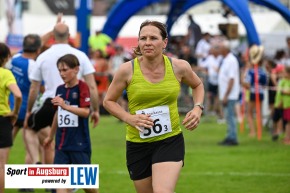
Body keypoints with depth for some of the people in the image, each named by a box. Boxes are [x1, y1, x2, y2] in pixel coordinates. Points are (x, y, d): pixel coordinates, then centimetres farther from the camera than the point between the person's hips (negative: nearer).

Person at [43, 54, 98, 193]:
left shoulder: (82, 87, -9)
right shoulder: (60, 89, 10)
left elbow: (85, 112, -19)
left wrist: (65, 106, -29)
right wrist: (50, 136, 28)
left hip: (79, 142, -6)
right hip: (62, 142, 6)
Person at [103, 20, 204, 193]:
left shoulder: (179, 67, -5)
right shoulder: (127, 70, -9)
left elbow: (198, 85, 17)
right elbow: (109, 101, 4)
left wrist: (198, 108, -1)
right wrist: (129, 118, -13)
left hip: (170, 141, -1)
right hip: (137, 144, 1)